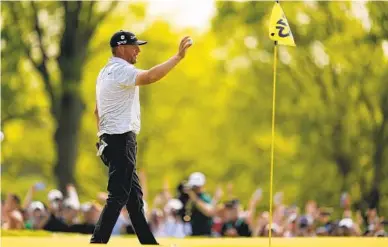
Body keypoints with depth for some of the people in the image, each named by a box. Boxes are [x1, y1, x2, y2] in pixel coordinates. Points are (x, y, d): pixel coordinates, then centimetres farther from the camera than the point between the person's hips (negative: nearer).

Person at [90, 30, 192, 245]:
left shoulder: (106, 72, 18)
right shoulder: (121, 70, -14)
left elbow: (97, 111, 23)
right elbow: (149, 77, -32)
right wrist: (178, 56, -31)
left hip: (110, 139, 11)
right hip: (121, 140, -11)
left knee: (134, 195, 13)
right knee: (118, 196, -12)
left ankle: (149, 242, 17)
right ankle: (97, 242, -15)